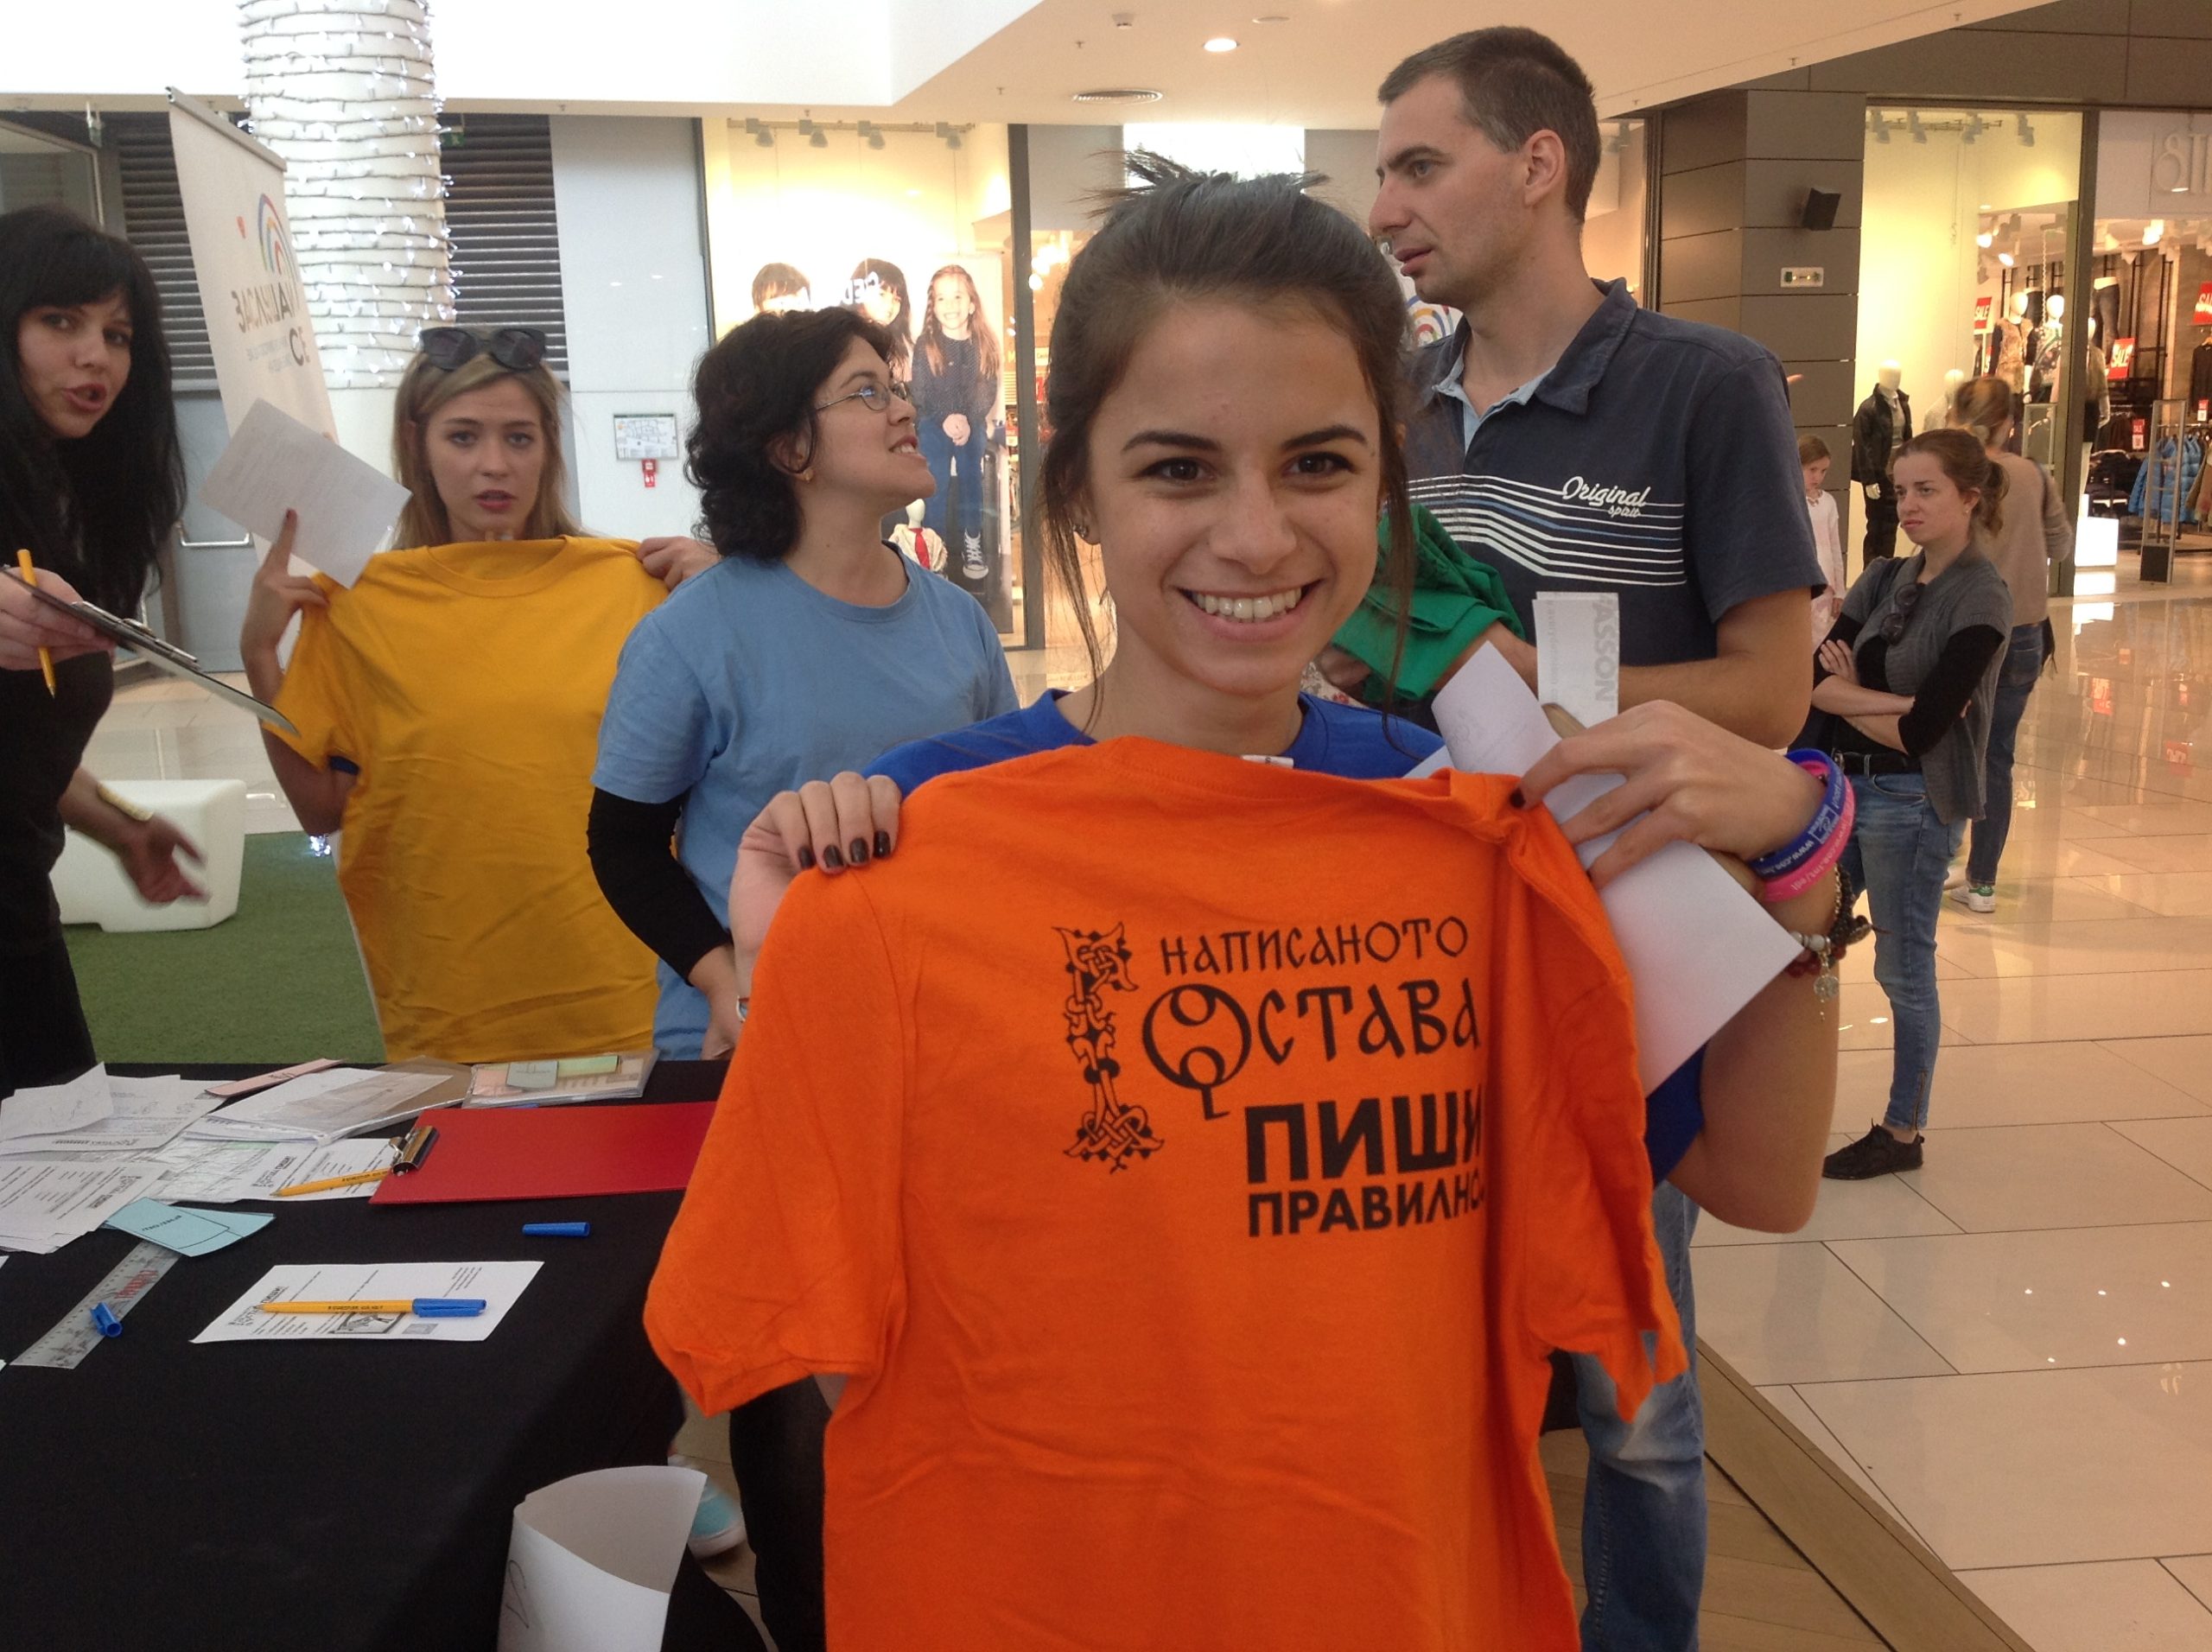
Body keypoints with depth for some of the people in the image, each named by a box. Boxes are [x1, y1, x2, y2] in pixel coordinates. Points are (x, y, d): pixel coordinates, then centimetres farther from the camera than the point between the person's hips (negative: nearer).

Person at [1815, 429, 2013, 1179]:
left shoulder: (1981, 598, -12)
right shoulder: (1885, 579, 7)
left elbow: (1920, 729, -19)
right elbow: (1816, 678, -5)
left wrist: (1849, 696, -4)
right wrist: (1890, 701, -19)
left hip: (1914, 799, -7)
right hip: (1848, 782, 7)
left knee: (1903, 967, 5)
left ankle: (1902, 1132, 20)